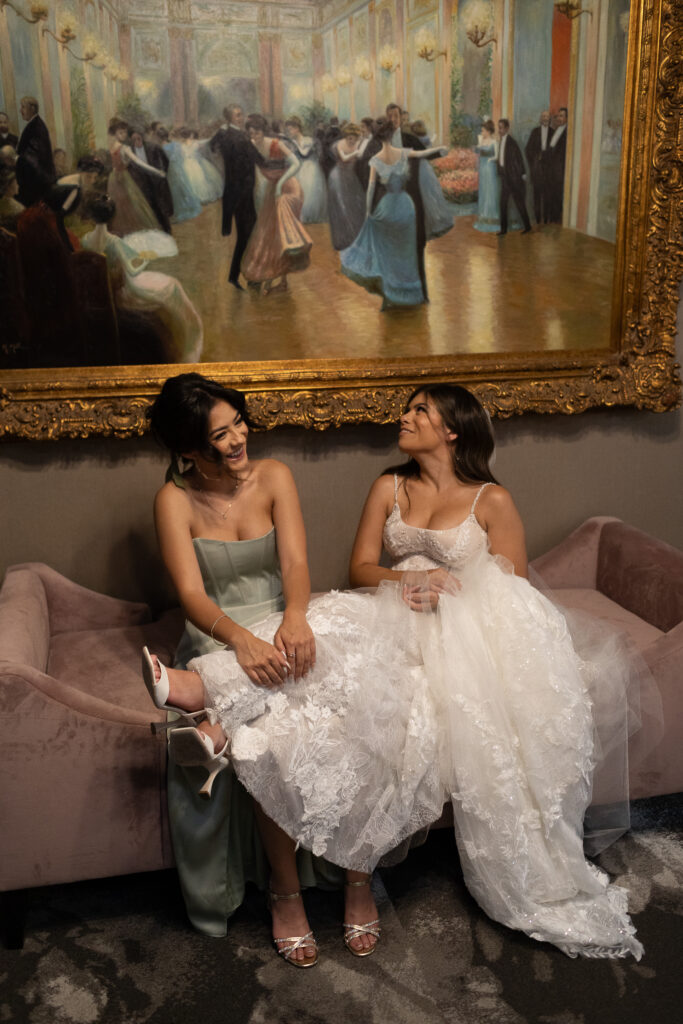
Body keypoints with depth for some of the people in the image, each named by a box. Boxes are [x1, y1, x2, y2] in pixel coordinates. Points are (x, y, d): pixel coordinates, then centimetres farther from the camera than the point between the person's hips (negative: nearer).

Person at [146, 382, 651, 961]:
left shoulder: (492, 500, 4)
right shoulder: (390, 488, 16)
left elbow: (514, 588, 0)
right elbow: (360, 567, 10)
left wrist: (448, 584, -16)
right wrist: (404, 580, -12)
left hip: (470, 630, -3)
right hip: (399, 621, 3)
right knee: (337, 630, -30)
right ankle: (209, 686, -44)